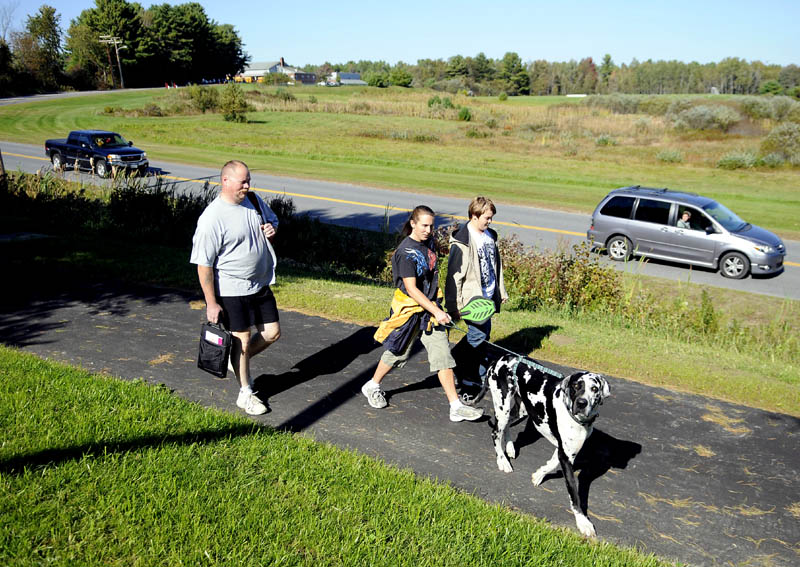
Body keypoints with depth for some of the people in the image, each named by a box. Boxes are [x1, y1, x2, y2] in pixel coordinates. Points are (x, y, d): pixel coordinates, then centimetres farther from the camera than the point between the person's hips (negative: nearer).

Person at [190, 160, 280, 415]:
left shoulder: (254, 200, 1)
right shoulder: (212, 218, -20)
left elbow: (272, 219, 22)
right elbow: (204, 265, -17)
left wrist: (271, 229, -4)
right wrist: (211, 303, -15)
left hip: (261, 284, 7)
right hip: (232, 290, -7)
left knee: (272, 332, 11)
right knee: (242, 339, 5)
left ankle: (236, 361, 36)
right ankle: (246, 393, 23)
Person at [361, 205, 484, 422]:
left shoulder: (429, 243, 4)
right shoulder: (405, 252, -20)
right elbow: (411, 289, -23)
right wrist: (437, 312, -25)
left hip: (430, 308, 6)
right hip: (409, 309, -6)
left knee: (442, 354, 1)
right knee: (398, 353, 11)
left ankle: (456, 406, 4)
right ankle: (372, 386, 37)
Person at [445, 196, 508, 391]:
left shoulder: (490, 236, 10)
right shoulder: (462, 241, -16)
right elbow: (454, 275, -16)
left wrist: (501, 291, 25)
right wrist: (454, 306, -16)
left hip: (489, 295, 8)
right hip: (472, 297, -8)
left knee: (484, 333, 12)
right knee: (477, 334, -8)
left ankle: (478, 374, 26)